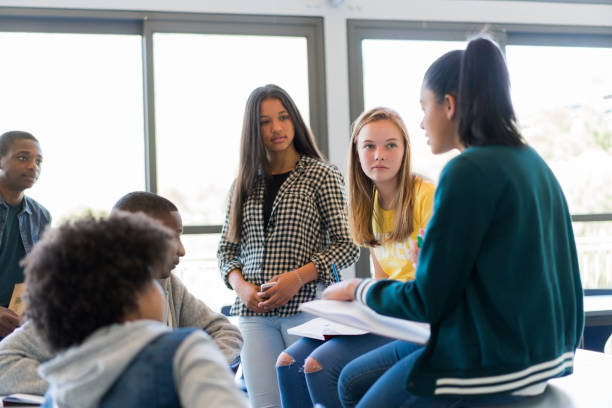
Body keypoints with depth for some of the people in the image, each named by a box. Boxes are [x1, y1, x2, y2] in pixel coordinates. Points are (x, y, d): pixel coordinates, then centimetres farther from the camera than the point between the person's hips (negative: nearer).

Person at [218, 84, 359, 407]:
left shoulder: (321, 175, 2)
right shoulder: (244, 184, 13)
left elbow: (347, 246, -3)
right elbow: (227, 249, 15)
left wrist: (299, 276, -15)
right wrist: (241, 285, -5)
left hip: (306, 305, -3)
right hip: (253, 312, 3)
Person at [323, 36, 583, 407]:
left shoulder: (469, 170, -17)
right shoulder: (532, 162, 7)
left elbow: (426, 302, -14)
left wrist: (356, 290, 2)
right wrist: (432, 263, 21)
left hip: (494, 364, -8)